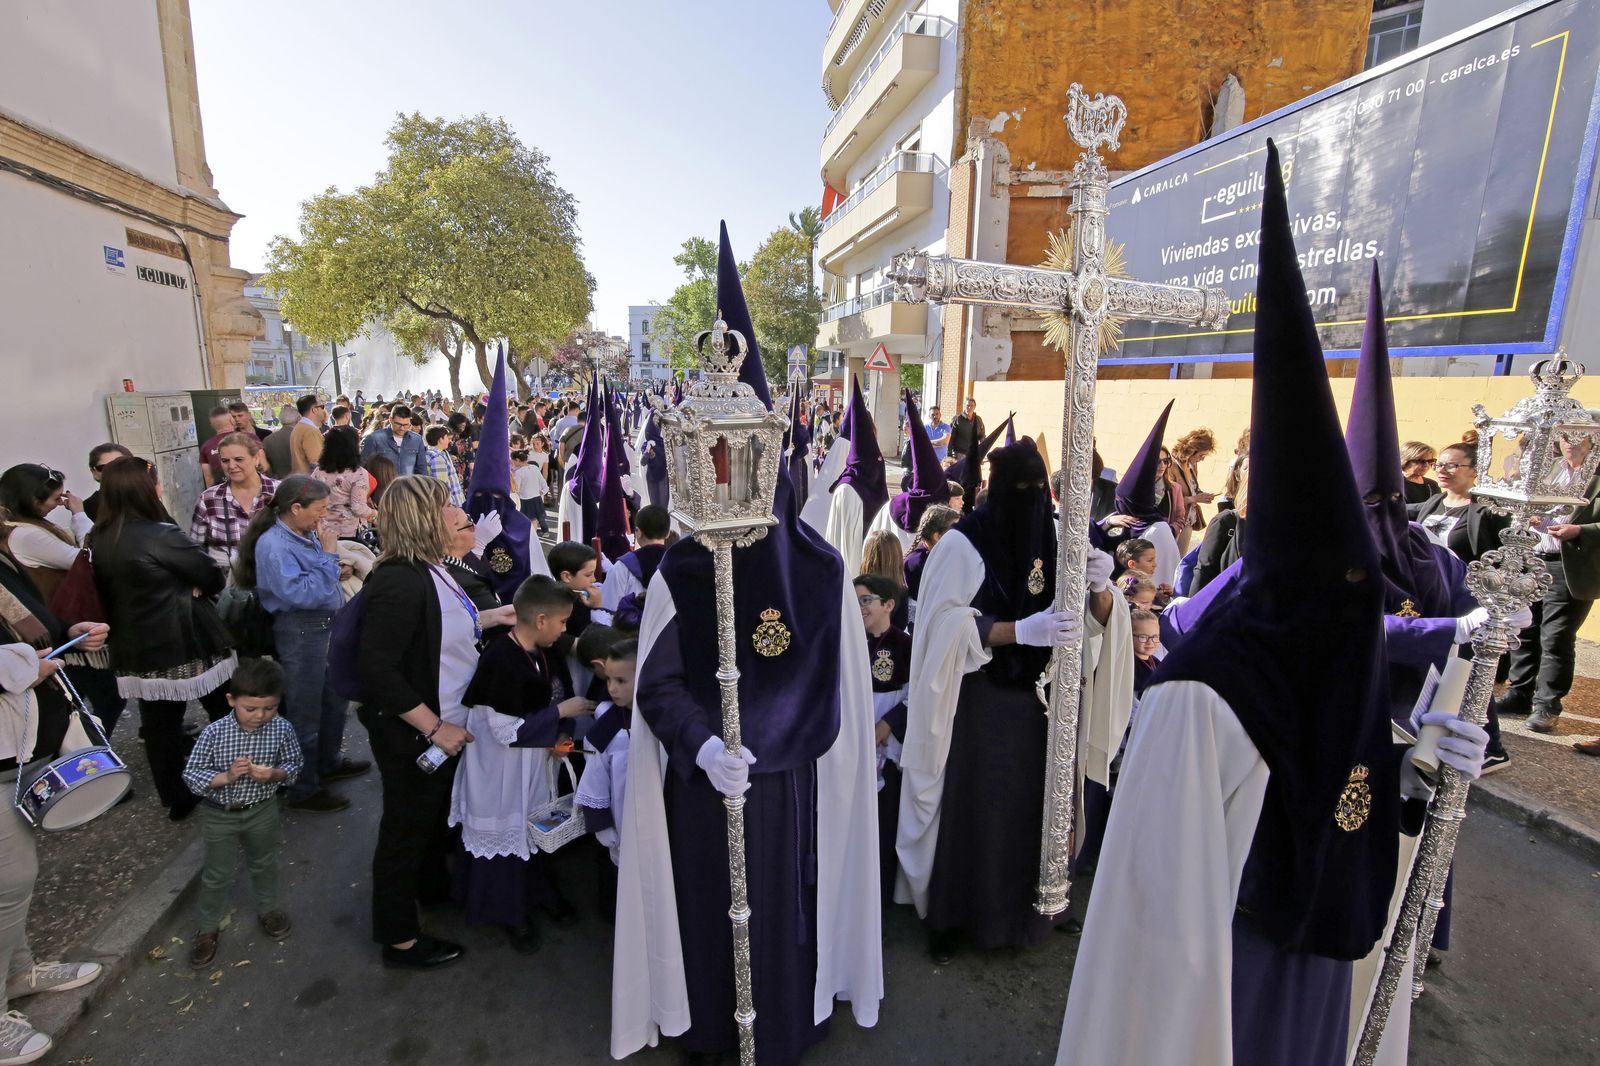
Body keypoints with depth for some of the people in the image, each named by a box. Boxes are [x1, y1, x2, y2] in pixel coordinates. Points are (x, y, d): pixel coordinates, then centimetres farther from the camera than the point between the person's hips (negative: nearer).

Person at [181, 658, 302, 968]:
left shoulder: (282, 730, -19)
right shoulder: (214, 733, -23)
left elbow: (293, 765, -6)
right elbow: (191, 775, -15)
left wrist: (275, 774, -27)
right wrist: (226, 776, -30)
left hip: (262, 812, 1)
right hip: (220, 815, -1)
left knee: (264, 865, 22)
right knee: (217, 875, 15)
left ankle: (267, 910, 46)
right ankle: (208, 928, 38)